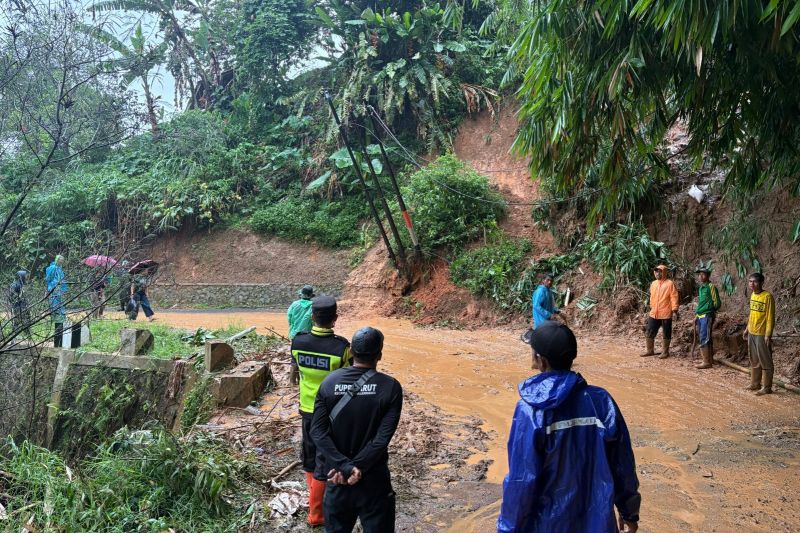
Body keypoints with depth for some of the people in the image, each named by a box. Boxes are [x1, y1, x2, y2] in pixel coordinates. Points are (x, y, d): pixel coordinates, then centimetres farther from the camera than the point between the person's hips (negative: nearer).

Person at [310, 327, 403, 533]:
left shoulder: (329, 382, -5)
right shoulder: (390, 387, -13)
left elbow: (317, 431, -12)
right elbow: (383, 437, -20)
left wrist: (343, 466, -17)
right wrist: (356, 467, -17)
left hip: (336, 475, 3)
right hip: (373, 478, -3)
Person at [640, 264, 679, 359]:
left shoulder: (670, 283, -8)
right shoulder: (653, 283, 11)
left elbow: (674, 298, -11)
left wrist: (674, 311, -16)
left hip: (665, 314, -6)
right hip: (654, 314, 6)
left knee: (666, 334, 5)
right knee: (649, 333, 8)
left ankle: (665, 352, 16)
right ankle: (650, 350, 20)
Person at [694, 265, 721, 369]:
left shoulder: (711, 287, -11)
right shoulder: (701, 287, 14)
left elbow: (717, 303, -11)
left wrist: (709, 310, -2)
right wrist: (696, 315, 19)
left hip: (707, 316, -8)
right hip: (700, 316, 8)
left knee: (704, 339, -9)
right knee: (707, 339, 15)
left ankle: (706, 362, -6)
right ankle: (710, 359, 23)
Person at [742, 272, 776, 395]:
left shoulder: (767, 297, -15)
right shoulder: (753, 295, 9)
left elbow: (770, 317, -15)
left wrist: (768, 335, -18)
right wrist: (747, 329, 17)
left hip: (762, 334, -8)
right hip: (752, 333, 8)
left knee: (765, 361, 1)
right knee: (754, 361, 16)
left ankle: (767, 387, 8)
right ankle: (755, 383, 26)